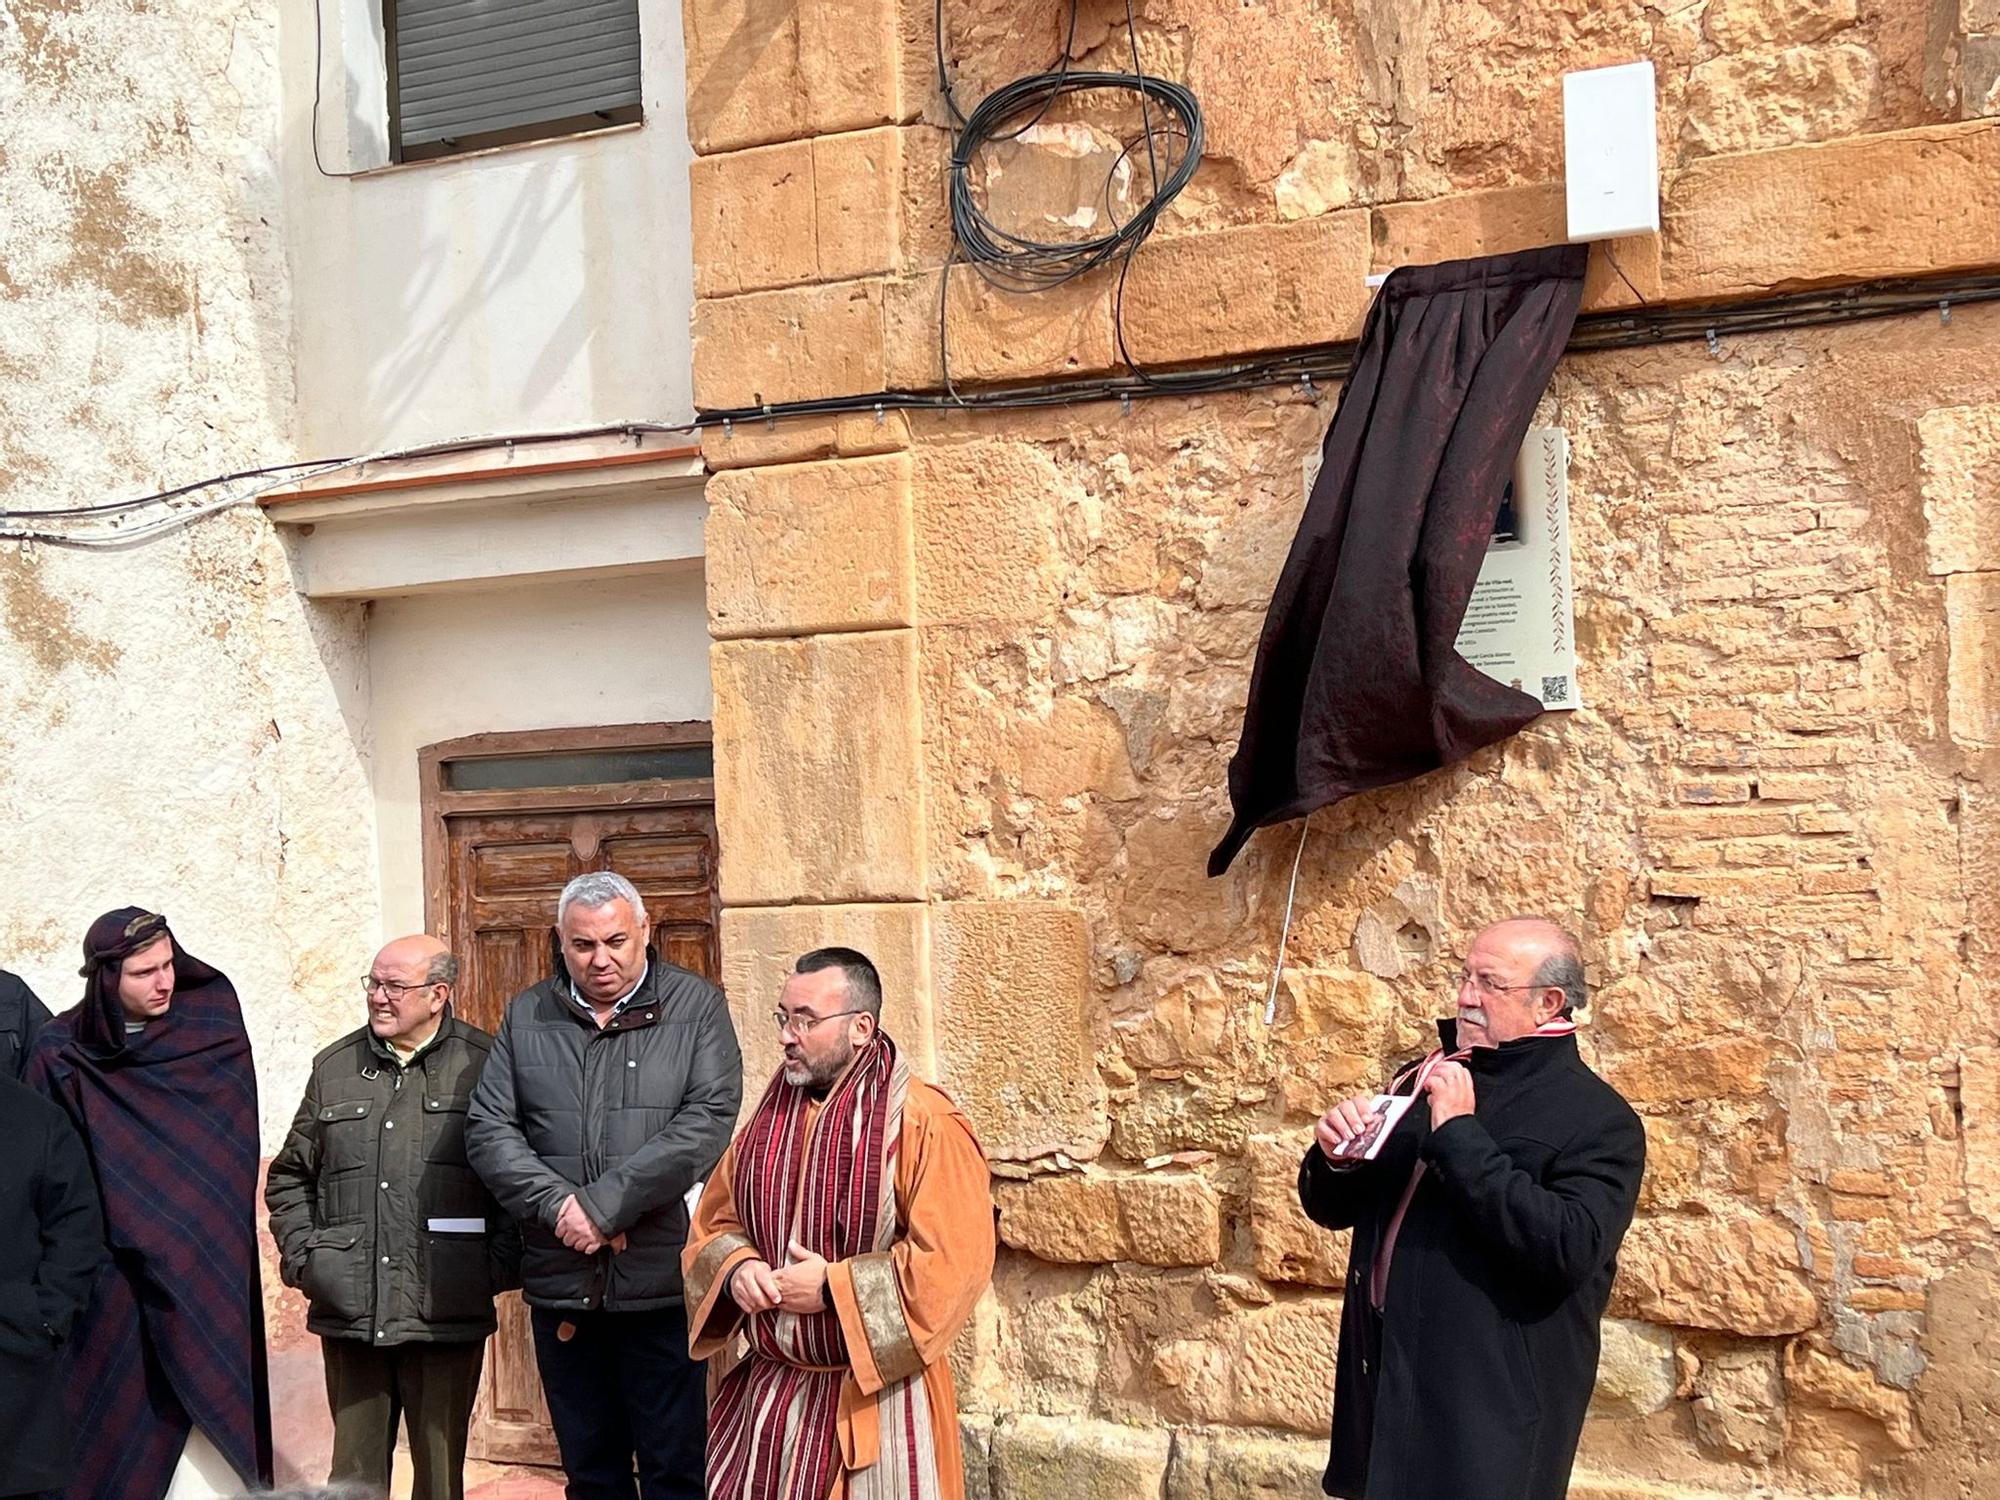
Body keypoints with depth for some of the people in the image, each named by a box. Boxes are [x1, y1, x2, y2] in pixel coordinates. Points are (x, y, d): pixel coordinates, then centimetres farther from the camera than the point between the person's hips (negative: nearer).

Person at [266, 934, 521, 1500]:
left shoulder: (485, 1065, -1)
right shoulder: (335, 1068, 12)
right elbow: (290, 1177, 19)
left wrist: (499, 1266, -7)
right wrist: (301, 1255, 7)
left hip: (445, 1321, -3)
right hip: (349, 1315, 3)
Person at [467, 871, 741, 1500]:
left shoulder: (696, 1007, 0)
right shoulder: (526, 1017, 10)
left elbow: (708, 1120, -12)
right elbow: (488, 1130, 4)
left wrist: (604, 1202, -16)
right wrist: (559, 1205, -12)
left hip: (664, 1283, -3)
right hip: (561, 1283, 3)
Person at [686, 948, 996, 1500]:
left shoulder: (922, 1124, -13)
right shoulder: (771, 1117, 8)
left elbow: (954, 1259, -19)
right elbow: (715, 1224, 16)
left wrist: (832, 1287, -18)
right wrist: (737, 1268, -7)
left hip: (872, 1400, -6)